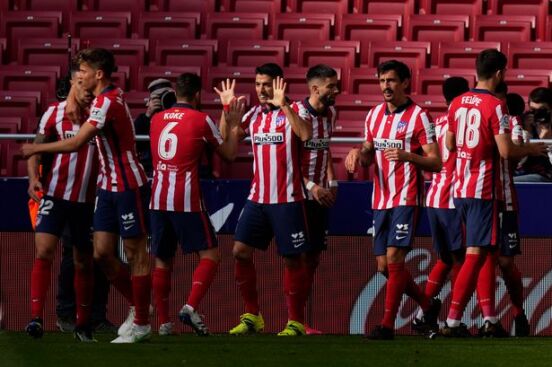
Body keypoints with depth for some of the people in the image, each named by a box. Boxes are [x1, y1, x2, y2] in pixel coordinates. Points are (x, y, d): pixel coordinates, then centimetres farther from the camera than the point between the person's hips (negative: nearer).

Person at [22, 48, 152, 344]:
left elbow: (75, 143, -24)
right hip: (108, 185, 9)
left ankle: (141, 324, 3)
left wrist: (37, 149, -14)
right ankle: (137, 306, 20)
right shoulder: (105, 98, 10)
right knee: (102, 253, 6)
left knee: (135, 253, -2)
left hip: (128, 186, -9)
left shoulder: (108, 102, -20)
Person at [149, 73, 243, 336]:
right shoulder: (201, 120, -3)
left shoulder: (157, 119, 11)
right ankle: (191, 307, -18)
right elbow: (229, 154, 6)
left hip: (158, 200, 5)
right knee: (209, 256, 1)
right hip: (186, 200, -5)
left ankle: (163, 322, 8)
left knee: (162, 261, 11)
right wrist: (234, 125, 22)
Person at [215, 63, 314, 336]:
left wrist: (283, 105, -30)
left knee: (292, 260, 0)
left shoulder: (293, 111, -6)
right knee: (240, 252, -1)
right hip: (258, 198, 6)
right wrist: (227, 109, 3)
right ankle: (252, 317, 8)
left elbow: (305, 134, -25)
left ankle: (296, 322, 7)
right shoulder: (254, 114, 12)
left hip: (287, 199, -6)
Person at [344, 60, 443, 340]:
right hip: (380, 199, 7)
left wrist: (407, 155, -26)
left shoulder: (418, 116, -7)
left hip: (406, 199, -7)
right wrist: (359, 153, 1)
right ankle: (428, 305, 28)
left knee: (394, 258, -15)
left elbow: (436, 163, -10)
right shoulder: (374, 115, 12)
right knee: (384, 266, 8)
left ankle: (387, 325, -13)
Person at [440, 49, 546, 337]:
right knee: (476, 254, -6)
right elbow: (506, 151, -17)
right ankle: (453, 321, -10)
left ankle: (489, 317, 13)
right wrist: (531, 149, 0)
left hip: (460, 189, 8)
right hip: (484, 191, -8)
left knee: (486, 252, 15)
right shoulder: (495, 106, -14)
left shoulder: (457, 103, 8)